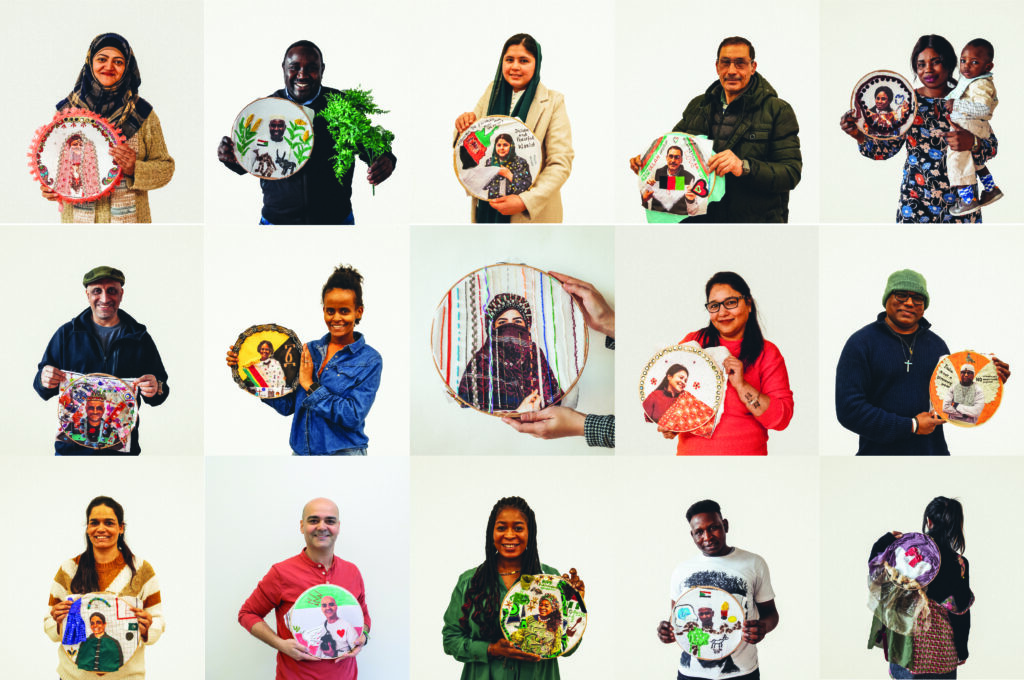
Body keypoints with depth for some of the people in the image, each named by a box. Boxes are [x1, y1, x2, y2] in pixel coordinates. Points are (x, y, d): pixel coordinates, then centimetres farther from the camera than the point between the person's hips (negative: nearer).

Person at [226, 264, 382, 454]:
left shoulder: (369, 360, -5)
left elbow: (354, 416, -16)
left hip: (343, 453, -4)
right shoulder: (309, 350, 8)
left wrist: (311, 386, -13)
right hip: (301, 452, 4)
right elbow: (287, 405, 5)